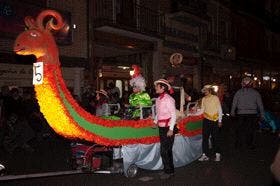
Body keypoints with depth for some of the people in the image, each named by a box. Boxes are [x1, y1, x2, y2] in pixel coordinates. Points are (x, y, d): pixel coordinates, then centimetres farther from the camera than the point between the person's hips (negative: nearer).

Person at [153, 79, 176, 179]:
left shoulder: (168, 99, -15)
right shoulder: (158, 99, 9)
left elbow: (173, 114, -15)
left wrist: (171, 129, -17)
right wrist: (155, 121, 8)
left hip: (168, 128, -8)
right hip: (161, 127, 8)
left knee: (164, 151, -4)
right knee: (167, 150, 16)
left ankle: (168, 171, 10)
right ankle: (170, 170, 28)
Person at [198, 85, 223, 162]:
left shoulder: (215, 98, -3)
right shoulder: (203, 99, 8)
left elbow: (220, 110, -1)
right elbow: (202, 110, 11)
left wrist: (220, 121, -3)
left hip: (215, 120, -3)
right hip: (206, 120, 3)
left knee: (215, 138, 2)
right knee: (205, 138, 0)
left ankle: (217, 155, 14)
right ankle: (205, 155, 6)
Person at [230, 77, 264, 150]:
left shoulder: (238, 92, -1)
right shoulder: (255, 93, -2)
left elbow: (234, 104, 4)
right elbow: (260, 105, 2)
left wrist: (232, 112, 16)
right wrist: (262, 114, 10)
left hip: (241, 114, 1)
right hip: (252, 114, 0)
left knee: (240, 130, 12)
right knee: (251, 130, 10)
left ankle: (238, 144, 19)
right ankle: (250, 145, 17)